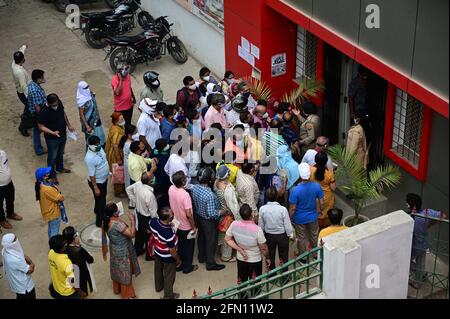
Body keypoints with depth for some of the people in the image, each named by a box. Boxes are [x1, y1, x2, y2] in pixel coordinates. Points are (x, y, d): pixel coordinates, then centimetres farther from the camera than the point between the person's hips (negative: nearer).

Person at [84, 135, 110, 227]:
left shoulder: (99, 148, -11)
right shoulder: (90, 158, -35)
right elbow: (91, 175, -28)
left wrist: (108, 171, 20)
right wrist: (95, 188, -21)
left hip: (104, 179, 9)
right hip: (97, 182, -9)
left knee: (103, 196, 30)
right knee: (100, 200, 8)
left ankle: (97, 210, 58)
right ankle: (99, 222, 27)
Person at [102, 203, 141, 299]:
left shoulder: (106, 222, -9)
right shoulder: (117, 223, -35)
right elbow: (132, 234, -31)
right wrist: (132, 220, -26)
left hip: (115, 249, 8)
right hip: (123, 252, -8)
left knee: (117, 270, 28)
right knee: (124, 272, 11)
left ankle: (117, 289, 48)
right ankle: (127, 294, 28)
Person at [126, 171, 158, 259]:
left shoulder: (137, 184, -18)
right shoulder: (149, 195, -39)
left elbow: (128, 189, 5)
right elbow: (153, 212, -27)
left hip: (138, 212, 7)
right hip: (147, 217, -7)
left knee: (139, 231, 29)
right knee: (149, 235, 18)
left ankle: (137, 250, 51)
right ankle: (149, 255, 39)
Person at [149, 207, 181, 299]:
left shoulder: (153, 222, -24)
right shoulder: (168, 233, -42)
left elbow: (149, 231, 2)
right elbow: (172, 251, -28)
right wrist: (178, 259, -8)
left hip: (157, 253, 6)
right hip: (168, 258, -6)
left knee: (158, 270, 32)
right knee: (169, 276, 19)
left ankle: (158, 287, 58)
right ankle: (168, 296, 41)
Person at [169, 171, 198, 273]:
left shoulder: (171, 189, -12)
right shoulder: (185, 195, -34)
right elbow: (188, 214, -28)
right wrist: (193, 226, -16)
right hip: (186, 227, -6)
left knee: (178, 246, 24)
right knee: (188, 247, 16)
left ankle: (178, 265, 38)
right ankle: (187, 267, 31)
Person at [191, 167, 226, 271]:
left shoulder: (194, 188, -15)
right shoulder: (210, 195, -36)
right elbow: (211, 213, -30)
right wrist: (222, 212, -15)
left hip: (199, 217, 7)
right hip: (209, 221, -7)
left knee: (201, 238, 27)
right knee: (211, 241, 12)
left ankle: (201, 257, 46)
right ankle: (210, 263, 28)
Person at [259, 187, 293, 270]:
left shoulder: (262, 209, -19)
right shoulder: (283, 209, -26)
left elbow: (261, 225, -7)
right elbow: (287, 225, -15)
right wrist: (291, 235, 3)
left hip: (269, 236, 2)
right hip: (282, 235, -2)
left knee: (270, 257, 20)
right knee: (283, 257, 17)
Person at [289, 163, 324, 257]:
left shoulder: (296, 190, -31)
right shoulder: (317, 186, -23)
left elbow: (292, 208, -20)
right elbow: (321, 203, -10)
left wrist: (290, 218, -2)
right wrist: (321, 211, 11)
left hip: (300, 219, -2)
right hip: (313, 217, 2)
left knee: (301, 238, 21)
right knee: (314, 236, 26)